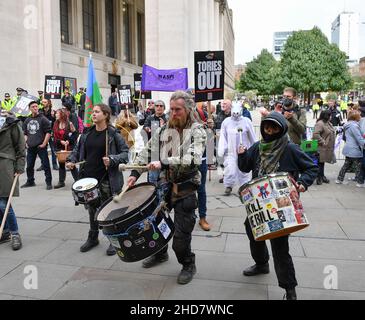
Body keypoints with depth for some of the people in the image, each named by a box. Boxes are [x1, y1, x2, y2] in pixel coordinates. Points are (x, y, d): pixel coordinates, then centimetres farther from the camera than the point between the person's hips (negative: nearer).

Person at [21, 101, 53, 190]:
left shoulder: (43, 119, -3)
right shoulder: (27, 120, 13)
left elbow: (48, 132, -7)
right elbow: (25, 133, 22)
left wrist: (44, 143, -12)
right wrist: (26, 142, 10)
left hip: (41, 146, -6)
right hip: (30, 147, 6)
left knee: (45, 165, -4)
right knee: (29, 165, 13)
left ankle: (49, 183, 3)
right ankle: (30, 182, 27)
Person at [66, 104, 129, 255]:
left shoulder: (113, 134, -9)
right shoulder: (87, 133, 7)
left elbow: (125, 152, -10)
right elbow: (78, 149, 18)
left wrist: (112, 160, -24)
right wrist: (71, 160, 1)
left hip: (107, 180, -5)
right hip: (89, 178, 5)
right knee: (92, 209, 17)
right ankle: (92, 238, 34)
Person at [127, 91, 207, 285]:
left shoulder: (197, 132, -11)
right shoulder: (164, 130, 5)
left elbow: (192, 159, -27)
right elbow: (148, 151, 9)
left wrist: (163, 163, -36)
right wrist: (135, 174, 0)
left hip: (186, 188, -5)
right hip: (164, 184, 6)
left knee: (181, 233, -2)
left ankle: (188, 265, 27)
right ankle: (160, 253, 45)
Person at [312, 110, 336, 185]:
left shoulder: (328, 123, 14)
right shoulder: (320, 124, -18)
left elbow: (331, 133, 26)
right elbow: (315, 134, -28)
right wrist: (323, 142, -23)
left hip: (327, 147, 10)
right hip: (322, 148, -10)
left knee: (323, 162, 17)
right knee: (320, 162, -3)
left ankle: (322, 176, 26)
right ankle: (319, 178, 6)